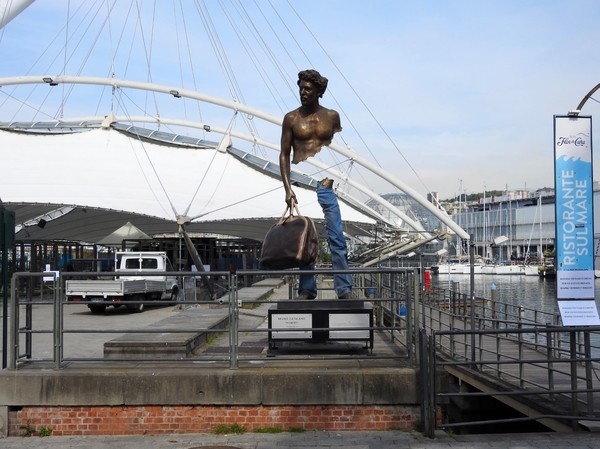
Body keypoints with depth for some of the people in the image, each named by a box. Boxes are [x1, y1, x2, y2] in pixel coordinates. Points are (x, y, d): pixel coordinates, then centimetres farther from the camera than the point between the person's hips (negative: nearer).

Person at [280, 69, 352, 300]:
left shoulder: (332, 116, 8)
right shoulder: (291, 118, 5)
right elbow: (284, 155, 4)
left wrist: (331, 177, -4)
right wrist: (287, 188, -6)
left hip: (324, 183, 0)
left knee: (336, 238, -4)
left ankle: (344, 289, -1)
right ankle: (306, 290, 12)